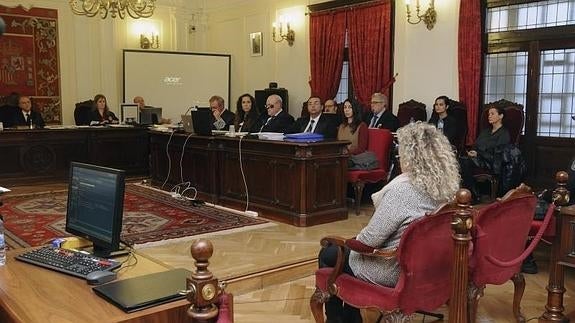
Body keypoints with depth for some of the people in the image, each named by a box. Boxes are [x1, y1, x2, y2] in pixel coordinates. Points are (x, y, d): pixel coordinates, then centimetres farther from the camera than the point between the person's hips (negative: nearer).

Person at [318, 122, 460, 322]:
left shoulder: (401, 190, -30)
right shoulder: (447, 186, -6)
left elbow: (370, 239, -23)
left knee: (327, 255, 15)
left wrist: (355, 239, -2)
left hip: (394, 271, -8)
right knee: (349, 251, 28)